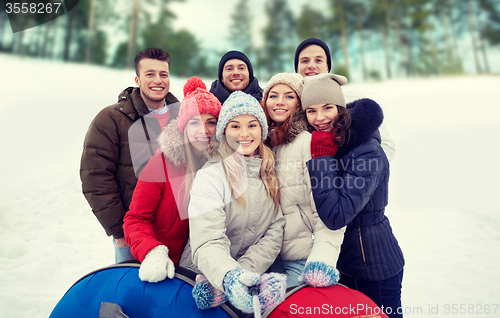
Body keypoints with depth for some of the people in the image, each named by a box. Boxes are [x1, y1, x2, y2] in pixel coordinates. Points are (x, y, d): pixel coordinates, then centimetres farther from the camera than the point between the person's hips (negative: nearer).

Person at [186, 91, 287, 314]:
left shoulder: (271, 172, 5)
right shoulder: (210, 176, -11)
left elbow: (276, 228, 0)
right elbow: (207, 243, -19)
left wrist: (246, 270, -13)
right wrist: (229, 277, -37)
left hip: (256, 270, 4)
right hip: (209, 273, -4)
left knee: (275, 288, -20)